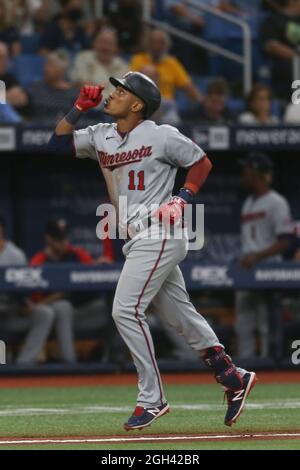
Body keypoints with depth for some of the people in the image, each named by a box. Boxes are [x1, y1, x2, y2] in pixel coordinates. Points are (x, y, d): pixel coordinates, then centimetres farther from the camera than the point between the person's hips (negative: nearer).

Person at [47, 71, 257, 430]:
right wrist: (79, 108, -1)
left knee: (126, 310, -15)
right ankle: (233, 379, 20)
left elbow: (202, 163, 1)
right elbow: (57, 144, 5)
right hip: (138, 240, 8)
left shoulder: (163, 136, -8)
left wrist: (182, 199, -10)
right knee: (180, 315, 11)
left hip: (159, 236, -8)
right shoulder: (100, 137, 10)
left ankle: (151, 399, -11)